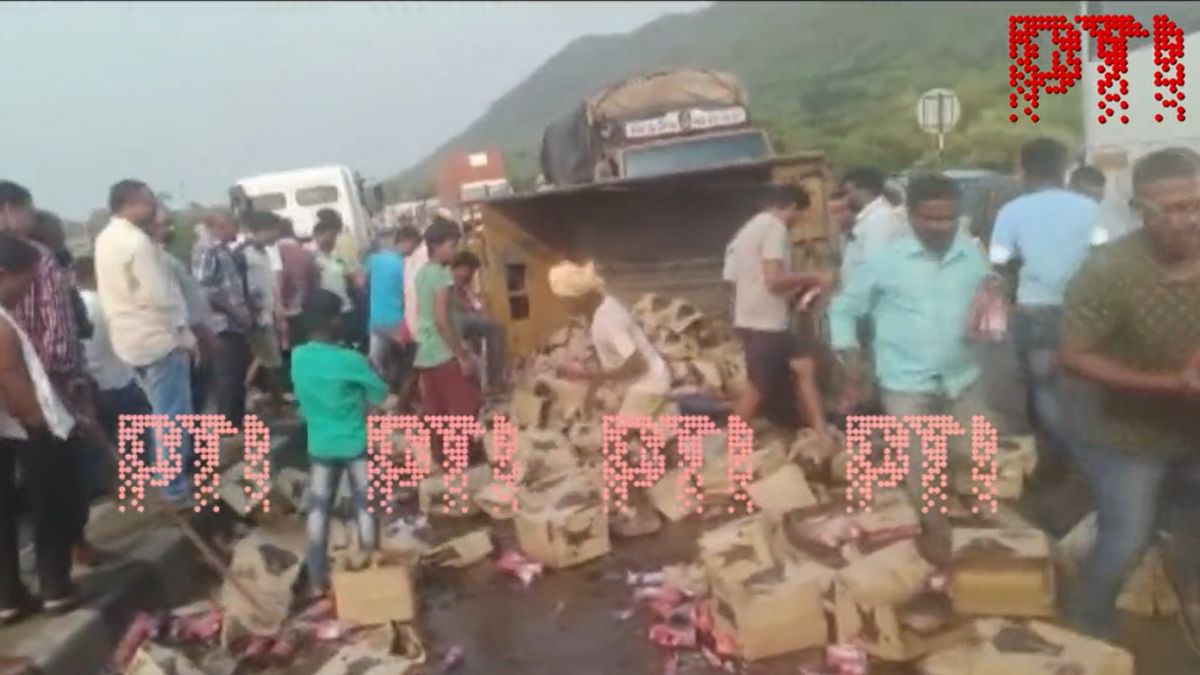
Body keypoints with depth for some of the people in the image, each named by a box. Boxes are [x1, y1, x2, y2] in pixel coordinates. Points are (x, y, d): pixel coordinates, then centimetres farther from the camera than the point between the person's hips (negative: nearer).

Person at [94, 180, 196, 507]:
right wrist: (184, 334, -11)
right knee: (173, 416, 0)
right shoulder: (137, 241, -21)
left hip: (132, 337, 10)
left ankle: (183, 467, 34)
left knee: (164, 413, 21)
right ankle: (177, 488, 8)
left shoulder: (106, 238, 9)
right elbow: (161, 296, -21)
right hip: (158, 337, -9)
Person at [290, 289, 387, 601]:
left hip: (319, 445, 4)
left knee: (318, 510, 12)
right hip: (355, 444, -4)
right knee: (364, 507, 9)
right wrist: (364, 375, 8)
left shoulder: (297, 358, -5)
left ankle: (317, 580, 18)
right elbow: (380, 396, -8)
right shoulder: (351, 360, -20)